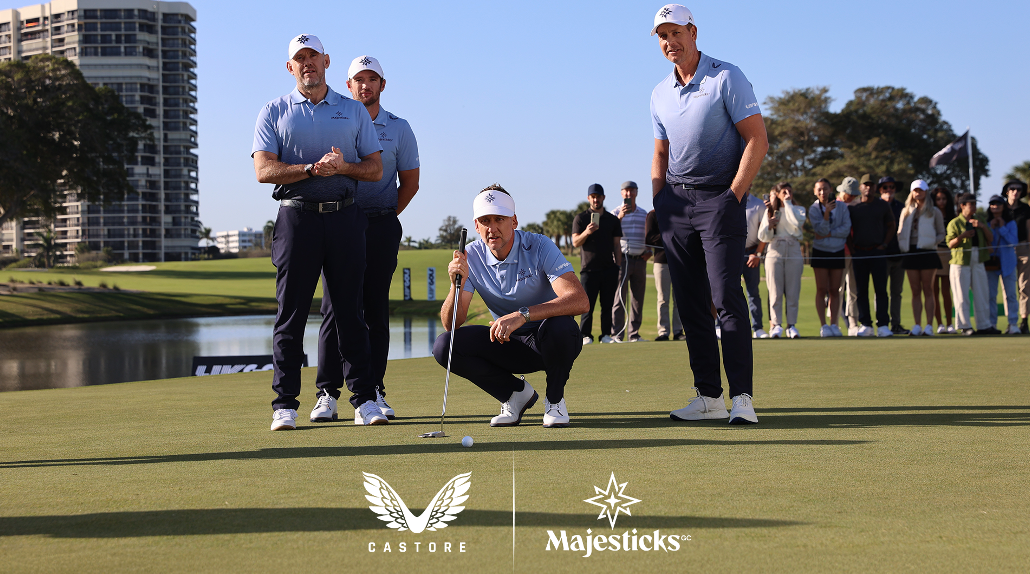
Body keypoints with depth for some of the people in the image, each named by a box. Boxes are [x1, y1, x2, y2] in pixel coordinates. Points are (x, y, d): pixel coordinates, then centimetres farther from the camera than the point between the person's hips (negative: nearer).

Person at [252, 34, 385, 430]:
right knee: (291, 312, -2)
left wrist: (343, 166, -10)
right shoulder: (274, 112, 8)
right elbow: (264, 170, -4)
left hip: (345, 216, 1)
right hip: (297, 216, -1)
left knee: (351, 310, 2)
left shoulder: (354, 111, 14)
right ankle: (285, 404, 1)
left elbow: (375, 169, 10)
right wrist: (313, 169, -16)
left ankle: (364, 398, 6)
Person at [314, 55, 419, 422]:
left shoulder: (398, 128, 9)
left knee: (376, 308, 2)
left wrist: (384, 217, 8)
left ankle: (374, 392, 6)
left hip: (382, 226, 1)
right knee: (334, 307, -5)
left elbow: (410, 181, 12)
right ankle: (327, 393, -4)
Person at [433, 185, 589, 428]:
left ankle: (555, 398, -7)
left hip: (547, 343, -3)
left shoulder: (539, 247, -19)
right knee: (444, 346, -20)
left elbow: (580, 301, -34)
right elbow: (451, 324, -13)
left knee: (559, 326, -38)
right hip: (508, 345, 3)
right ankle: (515, 393, 1)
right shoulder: (471, 256, -9)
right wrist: (458, 284, -33)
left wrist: (522, 315, -44)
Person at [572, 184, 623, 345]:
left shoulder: (613, 220, 14)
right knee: (587, 304, -4)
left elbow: (617, 245, 15)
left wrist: (618, 267, 7)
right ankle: (586, 335, 0)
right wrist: (587, 232, -23)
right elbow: (575, 242, -3)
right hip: (589, 269, -2)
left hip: (609, 269, 2)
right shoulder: (580, 219, 6)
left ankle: (606, 334, 5)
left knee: (608, 304, 1)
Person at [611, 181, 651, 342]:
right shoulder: (615, 212, 3)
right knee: (619, 298, -8)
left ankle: (634, 334, 9)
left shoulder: (644, 214, 17)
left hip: (640, 260, 5)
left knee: (638, 299, 5)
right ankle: (617, 334, -8)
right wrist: (620, 217, -23)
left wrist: (648, 251, 7)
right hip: (622, 259, -5)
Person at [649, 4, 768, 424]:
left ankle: (742, 398, -14)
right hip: (675, 200, 6)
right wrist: (658, 208, 11)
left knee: (726, 295, -14)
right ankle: (708, 396, 9)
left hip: (719, 198, -6)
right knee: (689, 300, 4)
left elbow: (758, 140, -8)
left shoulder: (727, 78, -4)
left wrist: (733, 196, -14)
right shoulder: (660, 94, 14)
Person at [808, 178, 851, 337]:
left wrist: (828, 234, -15)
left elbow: (846, 229, -7)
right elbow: (820, 230, -13)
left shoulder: (842, 207, 1)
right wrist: (826, 213, -27)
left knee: (835, 291, 2)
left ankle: (834, 324, 6)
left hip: (838, 252, 1)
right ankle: (823, 325, 0)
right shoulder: (814, 209, -3)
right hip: (820, 252, -1)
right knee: (821, 290, -3)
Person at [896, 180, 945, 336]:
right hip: (910, 253, 3)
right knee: (915, 291, 3)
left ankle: (929, 325, -2)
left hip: (927, 253, -3)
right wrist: (903, 246, -1)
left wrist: (931, 243, -9)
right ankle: (917, 325, 4)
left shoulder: (934, 212, 5)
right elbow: (901, 233, 16)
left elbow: (941, 234, 7)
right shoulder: (906, 211, 14)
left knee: (928, 290, -2)